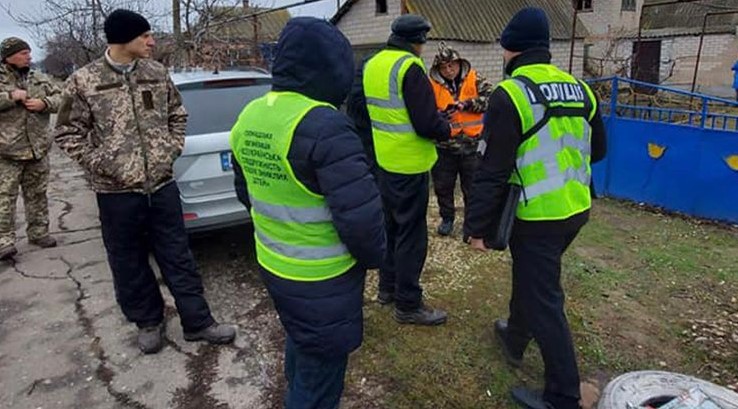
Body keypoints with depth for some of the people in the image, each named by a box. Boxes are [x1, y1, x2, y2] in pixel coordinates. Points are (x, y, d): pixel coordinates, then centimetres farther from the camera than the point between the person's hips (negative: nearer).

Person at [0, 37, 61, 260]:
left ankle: (38, 232, 24)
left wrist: (44, 103, -10)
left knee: (37, 194, 13)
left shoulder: (40, 79, 12)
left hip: (38, 148, 4)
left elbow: (61, 99, 9)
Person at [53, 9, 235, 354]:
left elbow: (177, 115, 15)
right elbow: (68, 133, 0)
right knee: (129, 263, 11)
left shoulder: (157, 73, 3)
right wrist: (101, 164, -8)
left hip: (162, 185, 2)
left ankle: (198, 322, 20)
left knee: (178, 257, 9)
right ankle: (148, 322, 32)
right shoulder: (84, 81, -6)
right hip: (117, 192, -2)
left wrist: (172, 150, 3)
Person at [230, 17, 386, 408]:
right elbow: (360, 213, -26)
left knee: (298, 344, 31)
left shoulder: (248, 117, 2)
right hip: (323, 279, -8)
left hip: (272, 264, 9)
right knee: (320, 373, 11)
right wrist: (374, 256, -6)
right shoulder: (324, 125, -25)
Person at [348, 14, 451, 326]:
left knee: (391, 224, 20)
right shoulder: (409, 67, -18)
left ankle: (387, 287, 34)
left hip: (383, 160, 9)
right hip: (409, 164, -9)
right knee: (411, 233, 1)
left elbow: (359, 109, 17)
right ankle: (408, 305, 12)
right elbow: (427, 122, -22)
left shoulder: (371, 65, 8)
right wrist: (446, 131, -2)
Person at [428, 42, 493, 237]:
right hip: (444, 147, 1)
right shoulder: (432, 85, -2)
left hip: (471, 145, -1)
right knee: (443, 186, 14)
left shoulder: (474, 79, -1)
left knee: (473, 188, 9)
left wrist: (466, 104, -23)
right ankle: (447, 218, 35)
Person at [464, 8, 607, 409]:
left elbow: (493, 170, -18)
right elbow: (596, 150, 16)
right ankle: (515, 337, 48)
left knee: (543, 301, 3)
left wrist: (477, 225, -11)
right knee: (532, 278, 26)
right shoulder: (581, 89, 5)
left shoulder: (509, 94, -16)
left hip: (537, 217, -7)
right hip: (576, 210, 8)